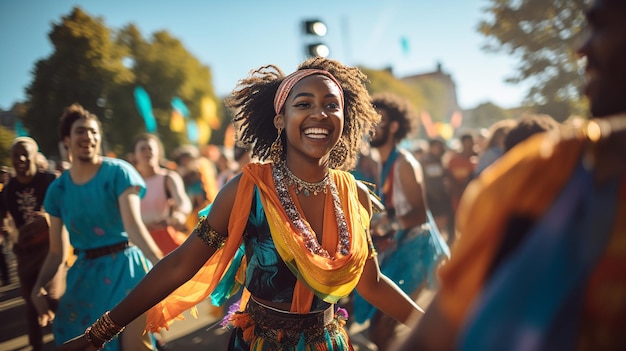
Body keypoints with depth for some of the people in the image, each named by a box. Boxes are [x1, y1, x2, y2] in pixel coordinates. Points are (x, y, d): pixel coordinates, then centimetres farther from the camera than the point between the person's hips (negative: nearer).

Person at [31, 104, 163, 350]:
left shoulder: (118, 172, -10)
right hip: (86, 272, 5)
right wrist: (38, 287, -10)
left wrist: (162, 265, -38)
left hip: (125, 267, -4)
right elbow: (56, 252, 5)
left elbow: (133, 224, -24)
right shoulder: (57, 189, 2)